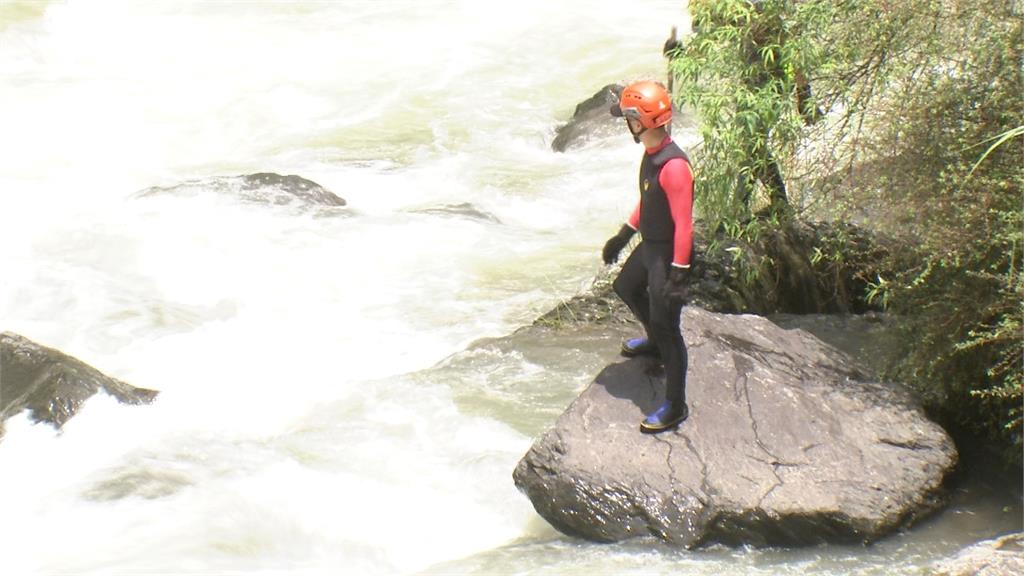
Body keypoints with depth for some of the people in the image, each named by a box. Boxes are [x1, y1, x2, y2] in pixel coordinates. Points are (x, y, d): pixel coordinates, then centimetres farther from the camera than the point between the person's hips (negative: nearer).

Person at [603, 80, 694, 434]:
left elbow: (684, 224, -28)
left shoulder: (673, 166, -30)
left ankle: (675, 407, 6)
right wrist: (623, 236, 23)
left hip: (667, 254, -10)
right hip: (649, 246, 10)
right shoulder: (650, 153, 0)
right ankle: (654, 341, 58)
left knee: (666, 326, -4)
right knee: (626, 287, 33)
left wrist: (678, 275, -27)